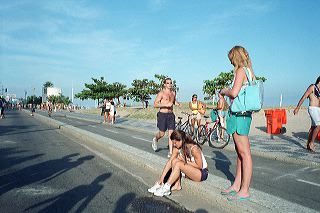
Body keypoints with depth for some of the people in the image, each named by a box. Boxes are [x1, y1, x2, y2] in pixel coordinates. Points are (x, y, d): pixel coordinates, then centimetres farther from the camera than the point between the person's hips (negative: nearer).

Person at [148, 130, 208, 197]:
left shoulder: (194, 149, -26)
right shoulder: (177, 148, -7)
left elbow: (199, 166, -19)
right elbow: (169, 162, -10)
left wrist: (185, 161, -20)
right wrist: (162, 177, -15)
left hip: (202, 173, -7)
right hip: (190, 170, 7)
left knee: (178, 164, -27)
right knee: (174, 160, -16)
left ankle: (166, 188, -23)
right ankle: (177, 185, -12)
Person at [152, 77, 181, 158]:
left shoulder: (173, 93, 11)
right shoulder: (161, 93, -7)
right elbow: (155, 104, -13)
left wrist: (177, 103, 7)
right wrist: (166, 104, -22)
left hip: (171, 115, 5)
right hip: (162, 114, -5)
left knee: (171, 133, -1)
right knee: (162, 133, 2)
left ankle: (170, 152, 4)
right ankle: (155, 139, 37)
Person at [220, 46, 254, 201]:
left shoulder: (241, 70, -11)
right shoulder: (250, 72, 17)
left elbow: (234, 93, -21)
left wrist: (224, 91, -2)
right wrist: (227, 92, 18)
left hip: (239, 114, -10)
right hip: (245, 114, 10)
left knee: (244, 153, -4)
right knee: (240, 152, 15)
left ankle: (244, 191, 6)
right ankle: (236, 185, 27)